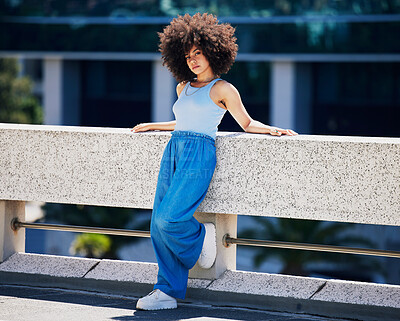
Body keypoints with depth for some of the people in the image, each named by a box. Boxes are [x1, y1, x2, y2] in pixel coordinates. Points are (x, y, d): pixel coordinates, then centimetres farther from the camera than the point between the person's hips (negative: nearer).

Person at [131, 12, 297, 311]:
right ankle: (168, 291, 3)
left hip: (198, 155, -7)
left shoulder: (222, 89, 3)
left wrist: (271, 130, -7)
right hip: (173, 153, 7)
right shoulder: (184, 87, 21)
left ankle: (202, 237, 11)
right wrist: (153, 126, 44)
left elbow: (246, 123, 9)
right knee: (159, 224, -2)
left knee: (169, 218, -20)